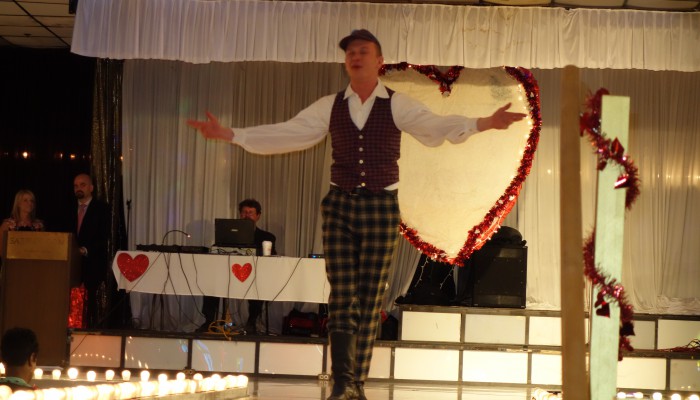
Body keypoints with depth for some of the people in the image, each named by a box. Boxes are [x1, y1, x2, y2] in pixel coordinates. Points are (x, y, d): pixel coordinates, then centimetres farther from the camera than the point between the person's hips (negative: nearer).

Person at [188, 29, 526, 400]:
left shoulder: (397, 105, -1)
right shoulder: (330, 107, 6)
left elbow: (435, 127, -16)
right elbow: (286, 134, 5)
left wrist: (483, 123, -33)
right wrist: (229, 134, -2)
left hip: (382, 207, -1)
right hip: (340, 205, 1)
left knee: (371, 297, 3)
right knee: (342, 294, -6)